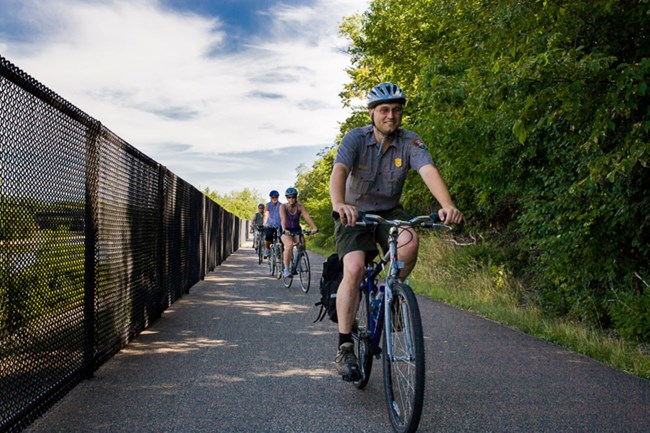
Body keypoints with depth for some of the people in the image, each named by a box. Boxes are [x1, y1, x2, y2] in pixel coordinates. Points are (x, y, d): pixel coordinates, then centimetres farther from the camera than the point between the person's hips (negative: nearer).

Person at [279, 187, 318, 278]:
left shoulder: (300, 206, -11)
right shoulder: (283, 207, -15)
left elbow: (307, 217, -25)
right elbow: (283, 219, -30)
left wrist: (314, 227, -41)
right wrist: (284, 230, -49)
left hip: (296, 230, 3)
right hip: (286, 231, -3)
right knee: (289, 244, -30)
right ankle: (286, 269, -26)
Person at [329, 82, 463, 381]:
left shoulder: (410, 142, -11)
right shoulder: (355, 138, -16)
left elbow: (429, 171, -28)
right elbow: (339, 170, -33)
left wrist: (447, 205, -47)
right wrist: (339, 204, -54)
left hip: (389, 212, 2)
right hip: (355, 213, -2)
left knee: (410, 241, -31)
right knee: (354, 269, -24)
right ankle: (345, 348, -14)